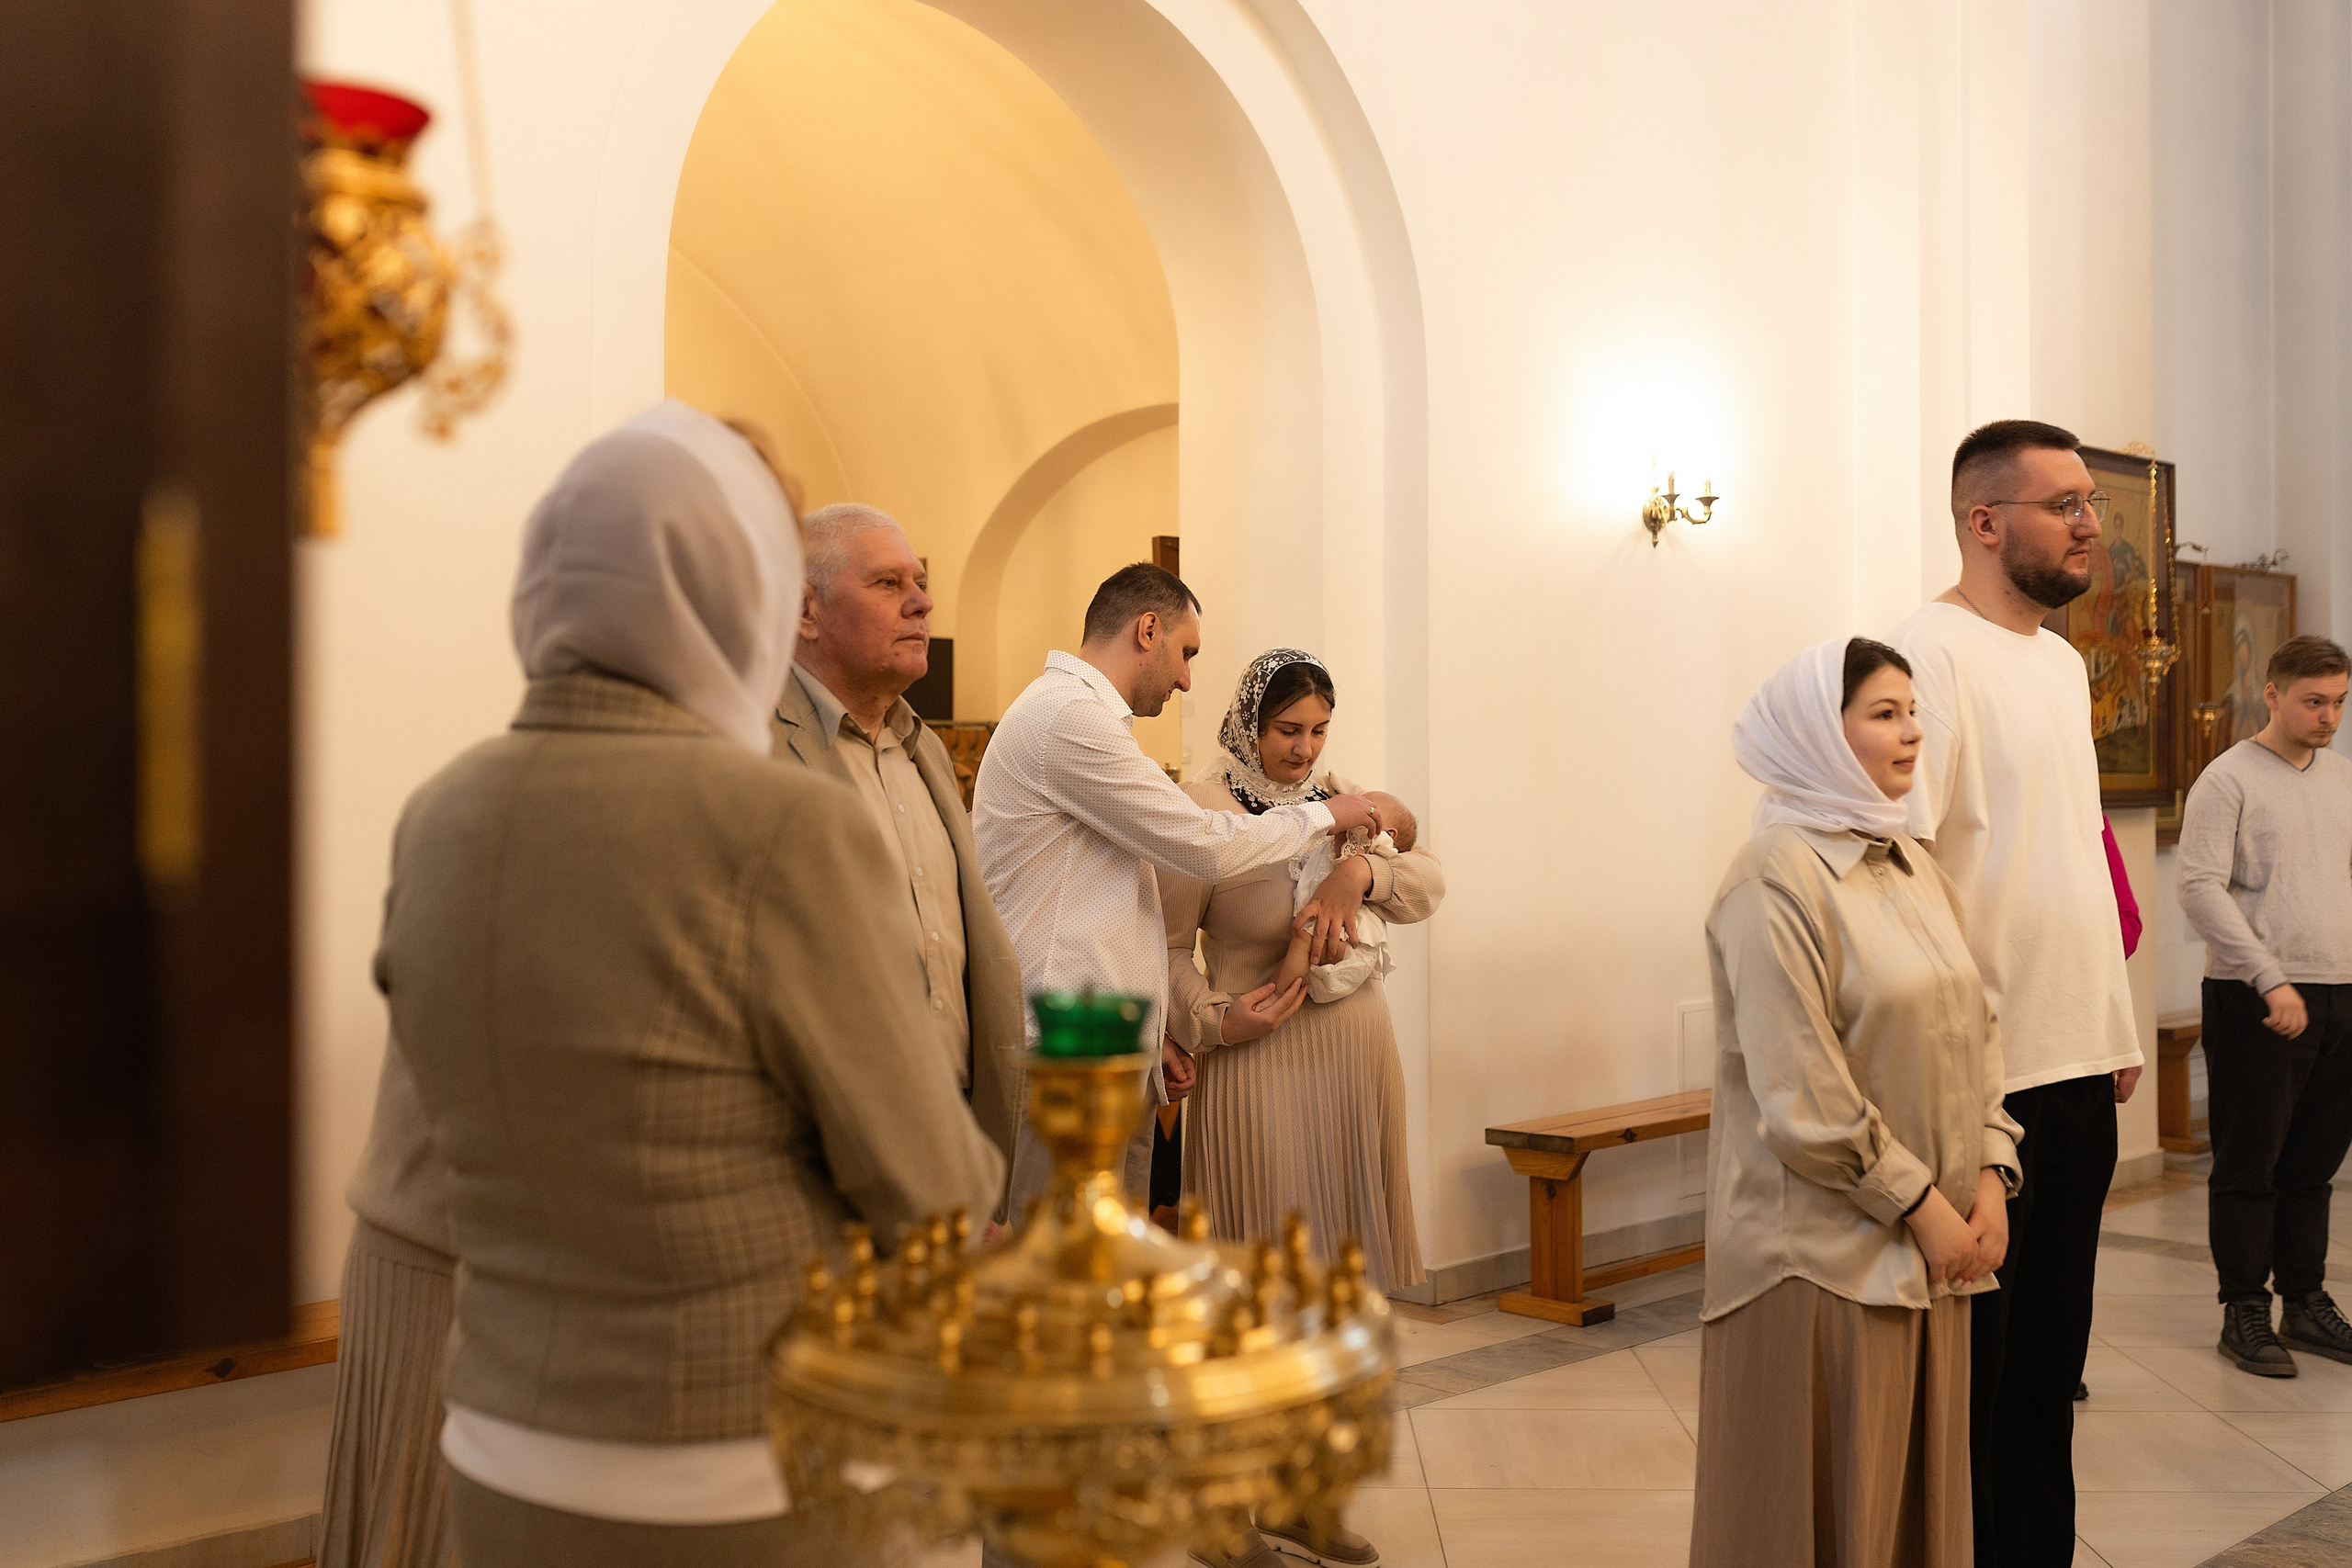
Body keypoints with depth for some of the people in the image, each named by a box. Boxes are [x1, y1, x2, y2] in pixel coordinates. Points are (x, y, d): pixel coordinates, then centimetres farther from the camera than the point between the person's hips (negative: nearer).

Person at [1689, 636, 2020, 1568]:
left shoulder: (1913, 865, 10)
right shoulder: (1777, 880, -15)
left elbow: (1974, 1029, 10)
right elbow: (1804, 1098, -19)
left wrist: (1990, 1179, -1)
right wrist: (1921, 1204, -13)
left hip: (1933, 1244, 7)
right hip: (1829, 1248, -7)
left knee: (1921, 1477, 17)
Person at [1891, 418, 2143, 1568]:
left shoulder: (2063, 661, 15)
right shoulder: (1935, 652, -12)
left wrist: (2118, 1027, 17)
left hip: (2079, 1060, 8)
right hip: (1984, 1072, -8)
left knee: (2051, 1344, 17)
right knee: (1967, 1358, 4)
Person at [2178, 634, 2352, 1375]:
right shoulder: (2228, 779, -6)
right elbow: (2200, 889, -13)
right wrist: (2271, 981, -18)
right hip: (2255, 1001, -6)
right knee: (2249, 1165, 2)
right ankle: (2245, 1313, 11)